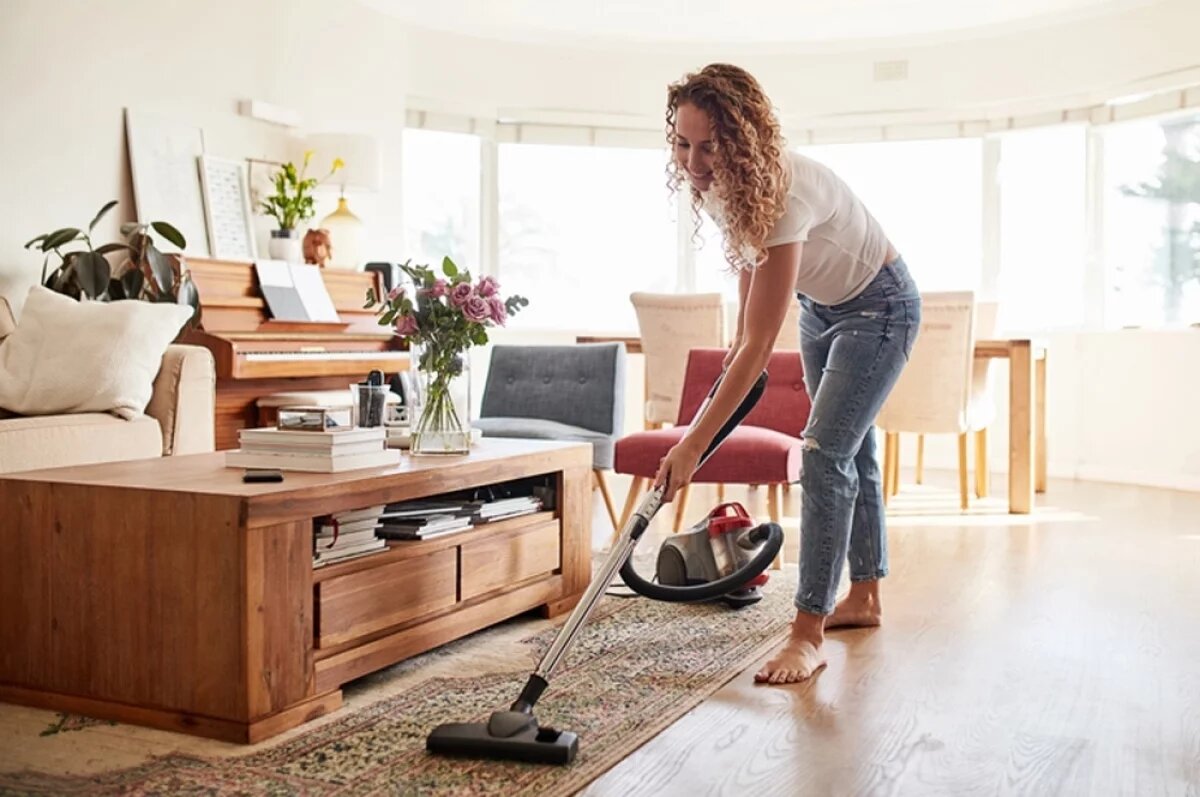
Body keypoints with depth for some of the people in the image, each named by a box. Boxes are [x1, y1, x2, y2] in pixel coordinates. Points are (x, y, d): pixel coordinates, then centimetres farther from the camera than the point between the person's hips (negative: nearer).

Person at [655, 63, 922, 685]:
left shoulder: (782, 193, -40)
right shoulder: (715, 184, -17)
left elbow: (760, 347, -41)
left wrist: (693, 445, -42)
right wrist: (739, 334, 14)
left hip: (878, 308, -8)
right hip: (821, 305, 8)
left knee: (825, 453, -18)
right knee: (850, 448, 16)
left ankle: (808, 635, -12)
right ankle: (864, 598, 30)